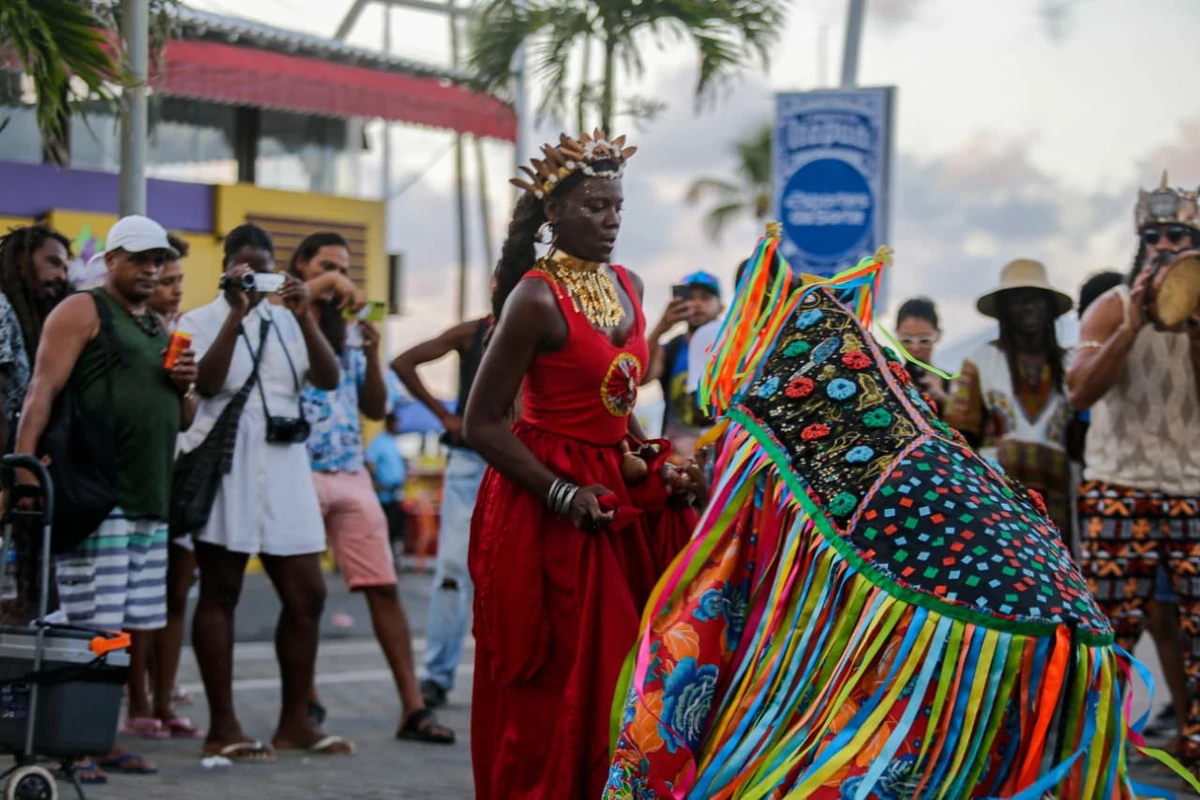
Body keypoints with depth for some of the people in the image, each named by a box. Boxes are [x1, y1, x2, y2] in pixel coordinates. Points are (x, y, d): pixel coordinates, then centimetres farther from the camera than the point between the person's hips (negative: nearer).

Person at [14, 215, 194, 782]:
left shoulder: (157, 328, 22)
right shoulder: (81, 312, -1)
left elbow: (174, 417, 30)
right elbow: (43, 391, -11)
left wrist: (183, 386, 7)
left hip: (150, 498, 8)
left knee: (140, 627, 8)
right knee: (92, 628, -9)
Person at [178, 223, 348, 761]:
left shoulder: (285, 322, 14)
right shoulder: (200, 321, 3)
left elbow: (328, 379, 0)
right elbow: (206, 383, -15)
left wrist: (304, 317, -11)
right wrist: (236, 314, -17)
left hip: (283, 468, 4)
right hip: (223, 467, -4)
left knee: (306, 595, 2)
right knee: (220, 593, -1)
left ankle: (295, 722, 12)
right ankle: (222, 728, 1)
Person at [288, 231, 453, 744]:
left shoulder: (349, 333, 18)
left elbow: (376, 409, 16)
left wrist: (372, 355, 2)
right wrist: (314, 289, -20)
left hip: (351, 474, 5)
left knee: (383, 587, -1)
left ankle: (412, 707, -1)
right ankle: (308, 704, 9)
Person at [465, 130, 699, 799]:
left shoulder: (628, 286, 9)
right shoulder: (537, 297, -14)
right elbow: (484, 424, -14)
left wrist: (657, 464, 4)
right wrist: (563, 495, -19)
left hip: (622, 493, 7)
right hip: (550, 514, -7)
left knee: (624, 678, 5)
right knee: (558, 692, -4)